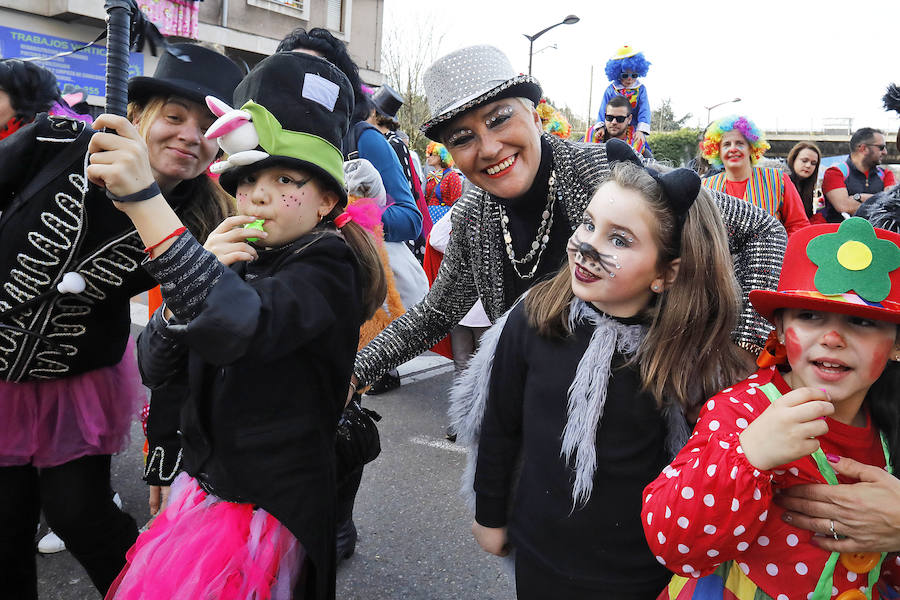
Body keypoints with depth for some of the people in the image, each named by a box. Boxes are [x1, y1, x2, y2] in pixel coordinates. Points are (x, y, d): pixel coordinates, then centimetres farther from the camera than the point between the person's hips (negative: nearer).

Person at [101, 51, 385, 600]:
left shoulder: (328, 268, -16)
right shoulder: (235, 258, 4)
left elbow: (239, 327, -38)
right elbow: (153, 367, -2)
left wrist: (144, 199, -42)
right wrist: (203, 269, -17)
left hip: (270, 505, -6)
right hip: (203, 482, 6)